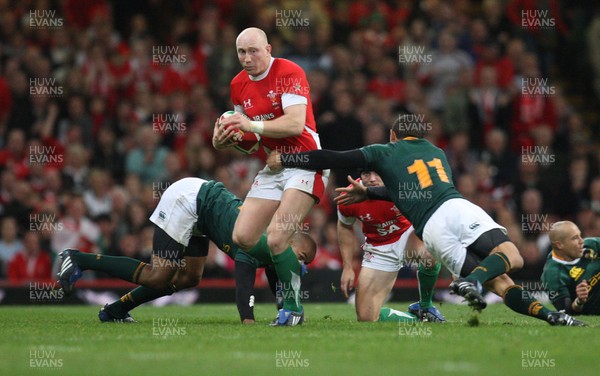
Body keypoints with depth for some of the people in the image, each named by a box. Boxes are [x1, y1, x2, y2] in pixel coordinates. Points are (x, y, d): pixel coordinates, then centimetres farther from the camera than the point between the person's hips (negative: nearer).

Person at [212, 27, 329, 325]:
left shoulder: (289, 73, -14)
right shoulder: (238, 85, 8)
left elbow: (295, 123, -24)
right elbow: (244, 131, 16)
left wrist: (253, 126, -31)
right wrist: (222, 140, -6)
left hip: (303, 164, -8)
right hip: (272, 167, 8)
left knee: (276, 239, -20)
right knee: (242, 238, -1)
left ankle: (292, 308, -4)